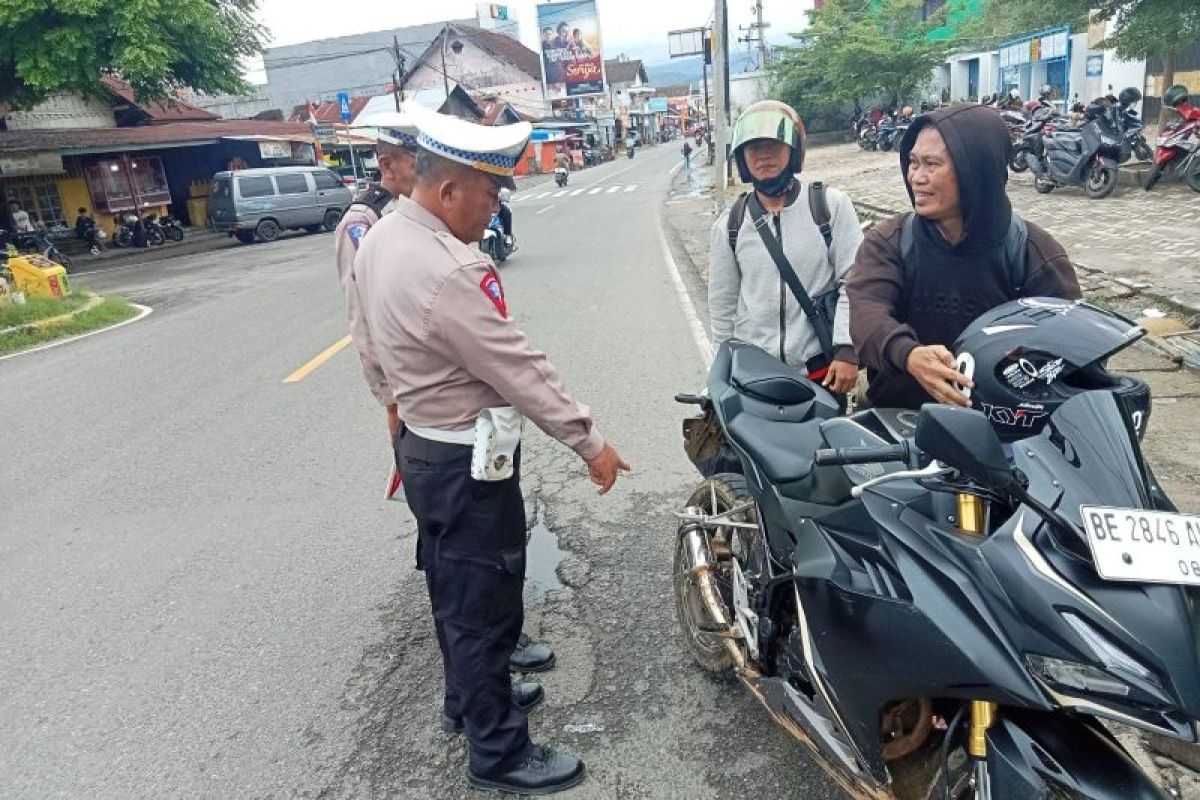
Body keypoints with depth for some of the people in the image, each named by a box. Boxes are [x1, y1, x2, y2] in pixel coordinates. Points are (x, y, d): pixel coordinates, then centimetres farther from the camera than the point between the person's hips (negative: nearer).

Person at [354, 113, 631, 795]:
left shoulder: (383, 236, 2)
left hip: (426, 444, 10)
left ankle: (468, 695, 46)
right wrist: (591, 443, -15)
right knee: (484, 602, 6)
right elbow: (522, 371, -25)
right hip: (468, 463, -10)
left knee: (455, 590, 25)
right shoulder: (448, 273, -29)